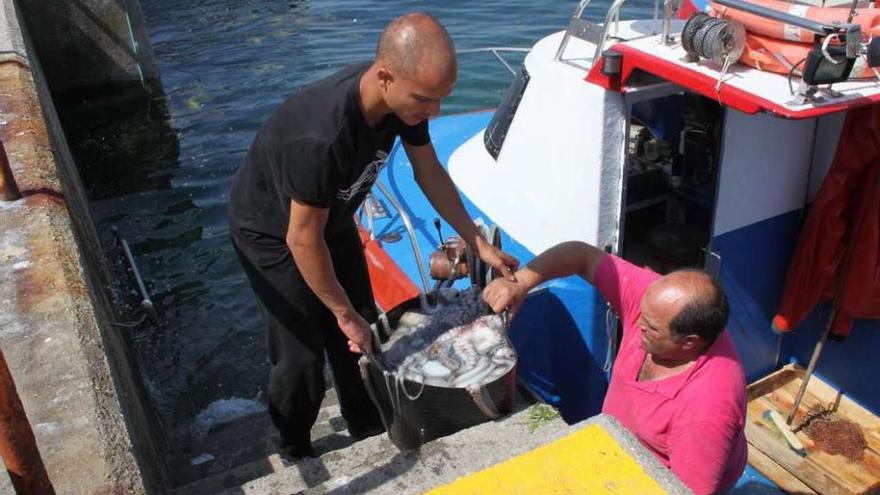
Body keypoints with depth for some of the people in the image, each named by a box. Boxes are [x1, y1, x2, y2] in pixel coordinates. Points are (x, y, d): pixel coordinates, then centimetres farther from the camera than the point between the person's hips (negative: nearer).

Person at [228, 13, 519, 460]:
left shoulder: (404, 95, -22)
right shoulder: (322, 137, -44)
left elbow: (429, 172, -4)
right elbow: (304, 240, -30)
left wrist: (480, 245, -3)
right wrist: (344, 314, -17)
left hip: (330, 216, 7)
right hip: (272, 233, -6)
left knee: (361, 336, 14)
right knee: (302, 354, 2)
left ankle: (368, 433, 37)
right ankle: (295, 454, 30)